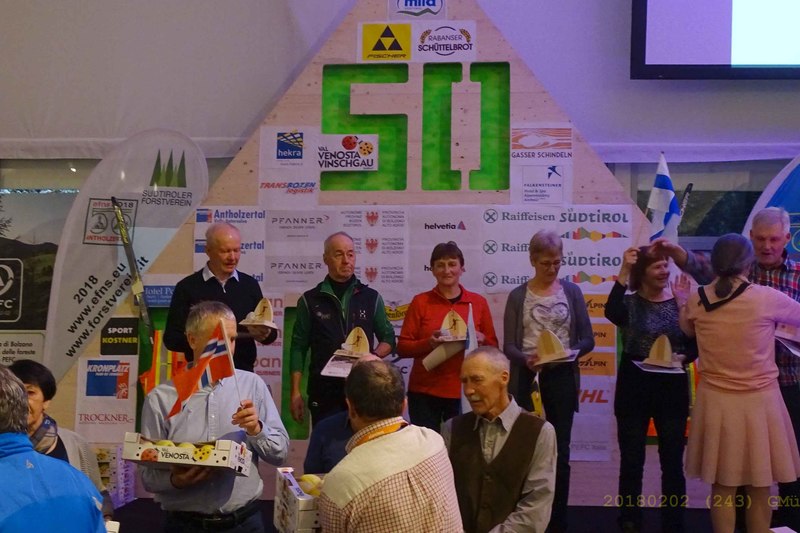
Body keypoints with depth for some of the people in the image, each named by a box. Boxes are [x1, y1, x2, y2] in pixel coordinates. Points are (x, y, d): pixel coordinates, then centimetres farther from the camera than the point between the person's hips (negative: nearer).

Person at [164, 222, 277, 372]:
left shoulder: (249, 284, 6)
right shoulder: (187, 287, -2)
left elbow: (270, 333, 9)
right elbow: (171, 339, -4)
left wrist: (264, 334, -13)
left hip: (243, 374, 2)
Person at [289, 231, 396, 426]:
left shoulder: (371, 297, 9)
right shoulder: (310, 300, 6)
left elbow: (388, 338, 14)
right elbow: (299, 348, 6)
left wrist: (373, 356, -8)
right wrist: (296, 392, -1)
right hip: (323, 392, -1)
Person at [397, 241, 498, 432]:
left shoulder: (478, 302, 6)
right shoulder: (420, 302, 3)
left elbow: (493, 347, 11)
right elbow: (402, 347, 1)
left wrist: (481, 339, -10)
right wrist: (428, 343, -16)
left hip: (463, 392, 1)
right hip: (424, 392, 0)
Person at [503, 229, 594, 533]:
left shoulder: (571, 292, 5)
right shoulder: (518, 296, 2)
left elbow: (587, 339, 4)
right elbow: (509, 346, -2)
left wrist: (568, 352, -16)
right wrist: (526, 359, -22)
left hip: (562, 378, 1)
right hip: (527, 379, -1)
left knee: (560, 452, 6)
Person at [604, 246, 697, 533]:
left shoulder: (680, 302, 3)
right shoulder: (629, 303, -4)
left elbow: (694, 346, 6)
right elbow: (612, 314, -28)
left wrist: (683, 357, -16)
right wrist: (623, 272, -29)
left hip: (672, 389, 2)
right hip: (634, 389, -2)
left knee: (673, 461, 7)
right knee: (631, 461, 5)